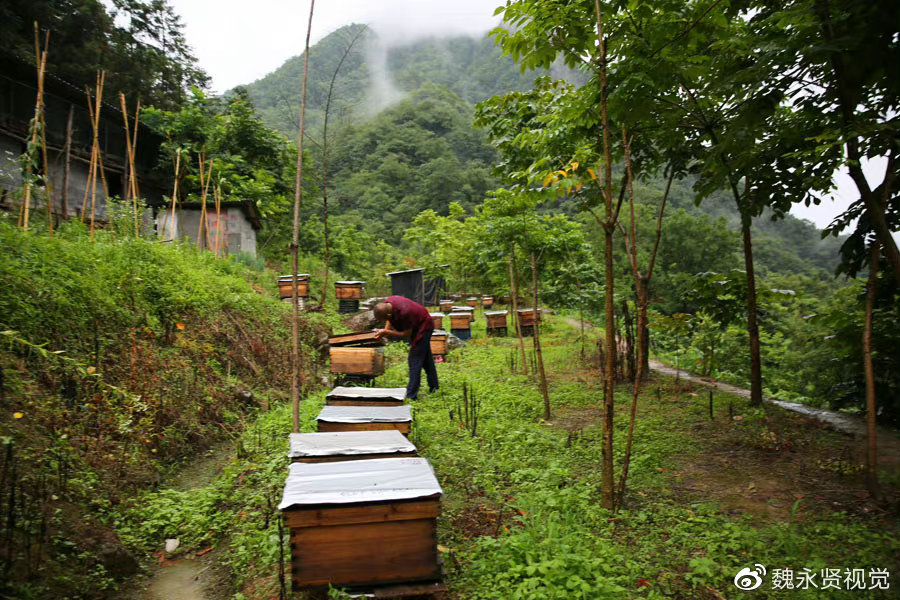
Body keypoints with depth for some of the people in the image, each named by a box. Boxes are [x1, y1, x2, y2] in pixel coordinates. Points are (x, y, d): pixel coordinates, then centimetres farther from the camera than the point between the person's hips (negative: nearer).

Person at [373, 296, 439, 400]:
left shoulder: (404, 312, -38)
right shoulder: (387, 304, -14)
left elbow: (407, 334, -26)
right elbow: (390, 320, 6)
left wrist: (386, 332, -25)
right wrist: (384, 332, -8)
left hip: (424, 327, -9)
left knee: (415, 359, -11)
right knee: (426, 358, 20)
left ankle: (411, 395, -8)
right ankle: (434, 387, 34)